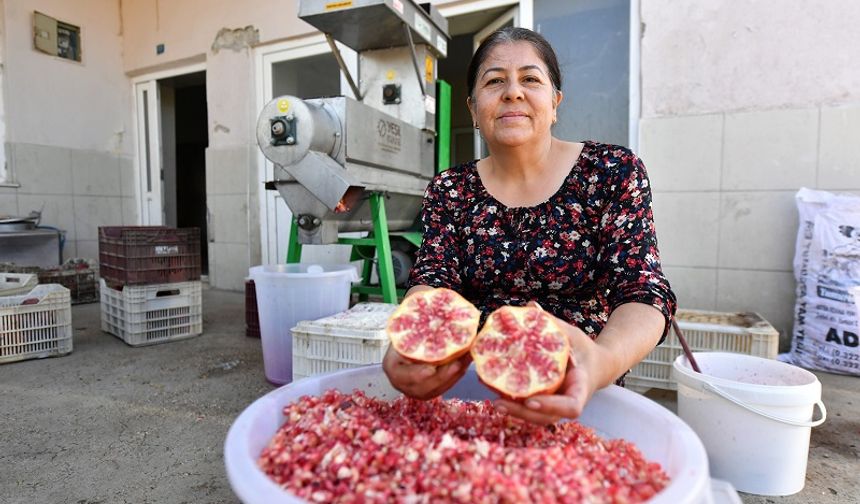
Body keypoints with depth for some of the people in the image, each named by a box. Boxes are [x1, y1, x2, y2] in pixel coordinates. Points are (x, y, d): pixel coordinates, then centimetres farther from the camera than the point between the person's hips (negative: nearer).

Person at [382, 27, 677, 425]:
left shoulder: (614, 172, -3)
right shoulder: (450, 189, 2)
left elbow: (642, 291, -12)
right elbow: (432, 281, -9)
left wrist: (603, 361, -35)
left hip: (574, 393, -2)